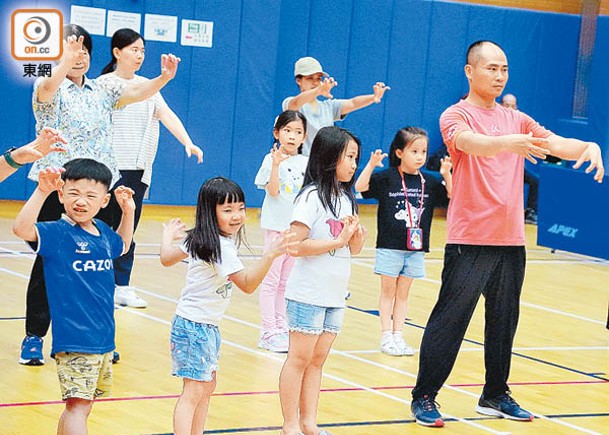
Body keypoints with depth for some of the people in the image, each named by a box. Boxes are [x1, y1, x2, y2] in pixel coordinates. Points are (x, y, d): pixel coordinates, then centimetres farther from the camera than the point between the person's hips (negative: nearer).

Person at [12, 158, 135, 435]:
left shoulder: (103, 233, 9)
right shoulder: (57, 233, -11)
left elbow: (122, 244, 34)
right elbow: (21, 228, -31)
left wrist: (128, 211, 20)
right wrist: (42, 190, -41)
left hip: (103, 338, 7)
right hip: (73, 340, -7)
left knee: (80, 405, 16)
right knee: (78, 404, -13)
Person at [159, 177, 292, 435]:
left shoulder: (200, 239, 5)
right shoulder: (222, 247, -22)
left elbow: (167, 258, 15)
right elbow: (247, 284, -28)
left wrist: (168, 235, 34)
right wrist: (270, 255, -39)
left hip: (207, 326, 10)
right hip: (195, 326, -10)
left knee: (207, 386, 17)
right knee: (193, 392, -12)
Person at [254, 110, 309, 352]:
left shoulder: (305, 162, 8)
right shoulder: (272, 159, -7)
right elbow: (273, 191, -18)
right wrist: (276, 165, -29)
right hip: (277, 225, -5)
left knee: (287, 282, 12)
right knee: (271, 281, -2)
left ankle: (281, 328, 18)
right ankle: (269, 332, 0)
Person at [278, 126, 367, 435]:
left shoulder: (346, 198, 11)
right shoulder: (312, 196, -13)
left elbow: (353, 250, 17)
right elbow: (295, 246, -22)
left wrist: (357, 238, -5)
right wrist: (338, 240, -20)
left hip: (335, 295, 7)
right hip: (309, 294, -7)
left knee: (317, 361, 11)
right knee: (300, 359, 0)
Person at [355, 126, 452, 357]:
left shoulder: (428, 183, 5)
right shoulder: (387, 177, -7)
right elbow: (360, 187, -16)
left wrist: (446, 175, -9)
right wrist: (371, 165, -29)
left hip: (415, 248, 4)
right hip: (390, 246, -4)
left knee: (403, 293, 10)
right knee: (388, 291, 6)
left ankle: (398, 336, 15)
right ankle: (386, 336, 10)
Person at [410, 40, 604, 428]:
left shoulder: (516, 120, 14)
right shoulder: (455, 116, -3)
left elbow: (556, 144, 2)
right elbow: (472, 142, -25)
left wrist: (588, 147, -20)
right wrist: (507, 143, -45)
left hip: (511, 241, 6)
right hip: (470, 240, -6)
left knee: (504, 320, 11)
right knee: (450, 319, -4)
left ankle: (495, 396, 23)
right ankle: (424, 397, 2)